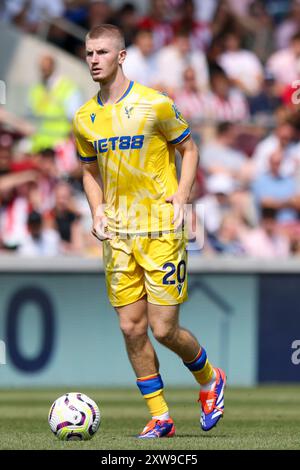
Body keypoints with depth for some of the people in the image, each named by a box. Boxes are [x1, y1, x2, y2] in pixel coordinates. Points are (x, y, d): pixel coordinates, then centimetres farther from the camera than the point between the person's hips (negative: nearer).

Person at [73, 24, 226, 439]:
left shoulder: (155, 104, -7)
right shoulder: (84, 119, 7)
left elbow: (189, 149, 4)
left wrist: (180, 196, -10)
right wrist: (97, 211, 3)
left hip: (160, 229, -5)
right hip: (118, 234, 5)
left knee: (164, 329, -7)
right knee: (132, 328, 1)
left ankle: (210, 380, 22)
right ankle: (159, 417, 11)